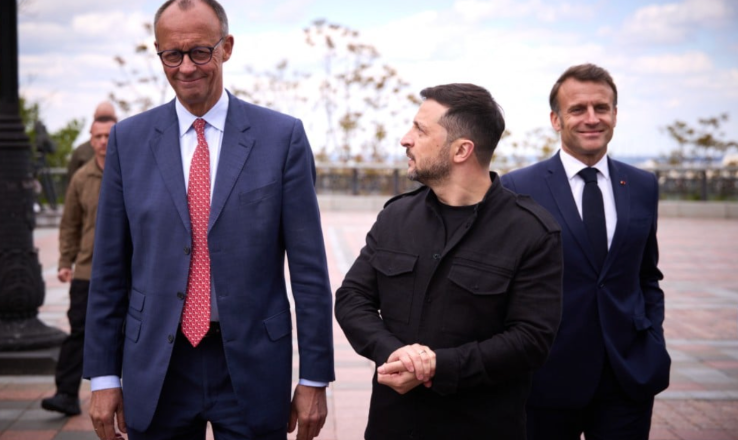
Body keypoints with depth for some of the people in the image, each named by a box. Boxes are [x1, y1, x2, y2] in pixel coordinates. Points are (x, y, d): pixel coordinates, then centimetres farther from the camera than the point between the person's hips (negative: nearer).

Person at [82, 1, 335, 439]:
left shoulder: (283, 136, -3)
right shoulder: (129, 139, 3)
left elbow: (308, 266, -3)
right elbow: (109, 268, 5)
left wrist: (314, 378, -4)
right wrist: (103, 375, 4)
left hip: (252, 365, -1)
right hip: (156, 367, 2)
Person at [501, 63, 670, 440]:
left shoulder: (643, 187, 7)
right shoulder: (518, 188, -5)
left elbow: (647, 277, 15)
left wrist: (654, 345, 4)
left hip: (630, 377, 3)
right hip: (549, 379, -3)